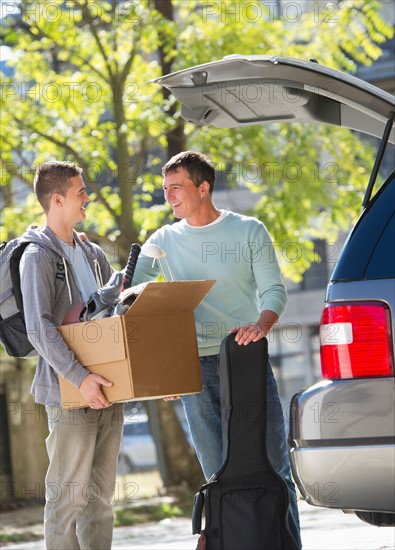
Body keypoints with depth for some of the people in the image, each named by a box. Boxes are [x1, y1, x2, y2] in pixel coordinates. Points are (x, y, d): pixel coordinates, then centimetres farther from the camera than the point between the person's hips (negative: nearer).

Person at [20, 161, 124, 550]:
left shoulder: (93, 255, 17)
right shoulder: (38, 256, -7)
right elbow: (39, 329, -18)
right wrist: (79, 377, -26)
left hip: (108, 389, 7)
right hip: (69, 394, -7)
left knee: (101, 493, 10)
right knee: (68, 496, -6)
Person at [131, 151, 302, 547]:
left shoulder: (249, 231, 3)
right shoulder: (164, 242, 10)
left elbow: (273, 290, -2)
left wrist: (262, 324, -22)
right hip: (196, 366, 2)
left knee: (273, 465, -2)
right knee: (218, 473, 2)